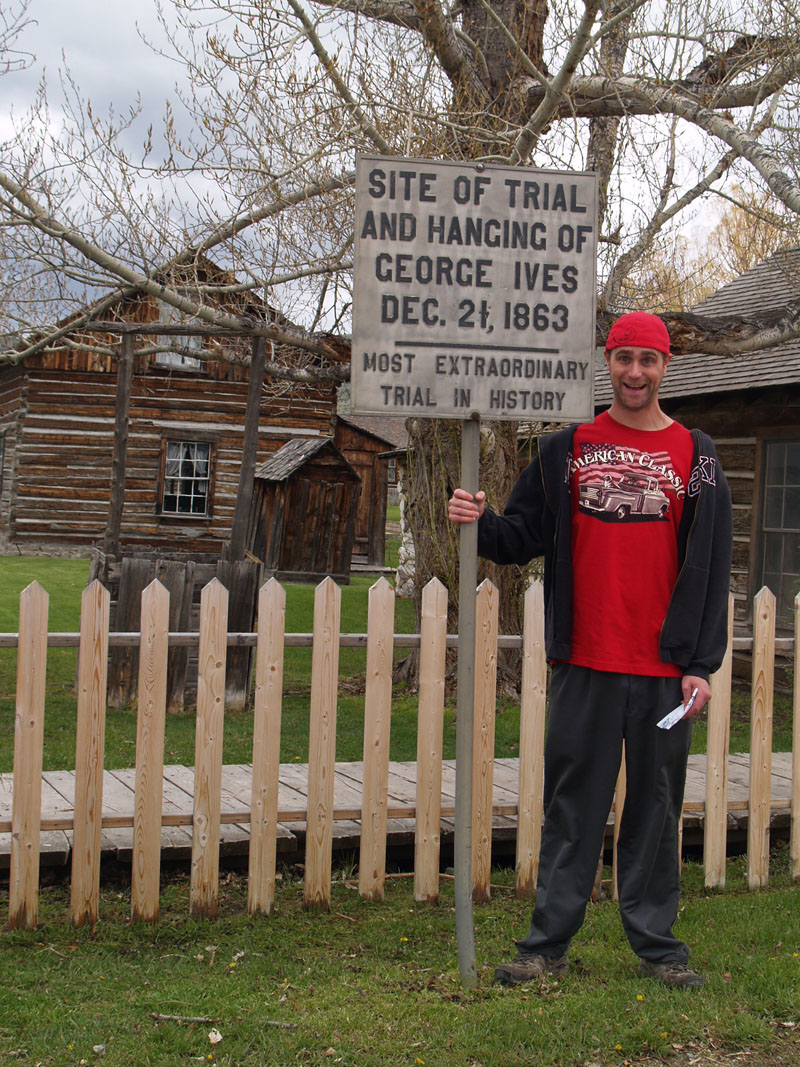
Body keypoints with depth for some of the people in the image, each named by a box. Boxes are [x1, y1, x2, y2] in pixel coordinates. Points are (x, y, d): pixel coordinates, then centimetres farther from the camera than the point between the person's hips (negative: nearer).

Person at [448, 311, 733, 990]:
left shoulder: (695, 458, 5)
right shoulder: (567, 450, 7)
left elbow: (711, 570, 3)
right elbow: (525, 536, 10)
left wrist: (702, 666, -3)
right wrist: (482, 525, -12)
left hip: (664, 671, 0)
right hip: (585, 666, 0)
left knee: (656, 806, 8)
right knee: (573, 806, 5)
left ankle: (657, 943, 20)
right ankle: (549, 942, 14)